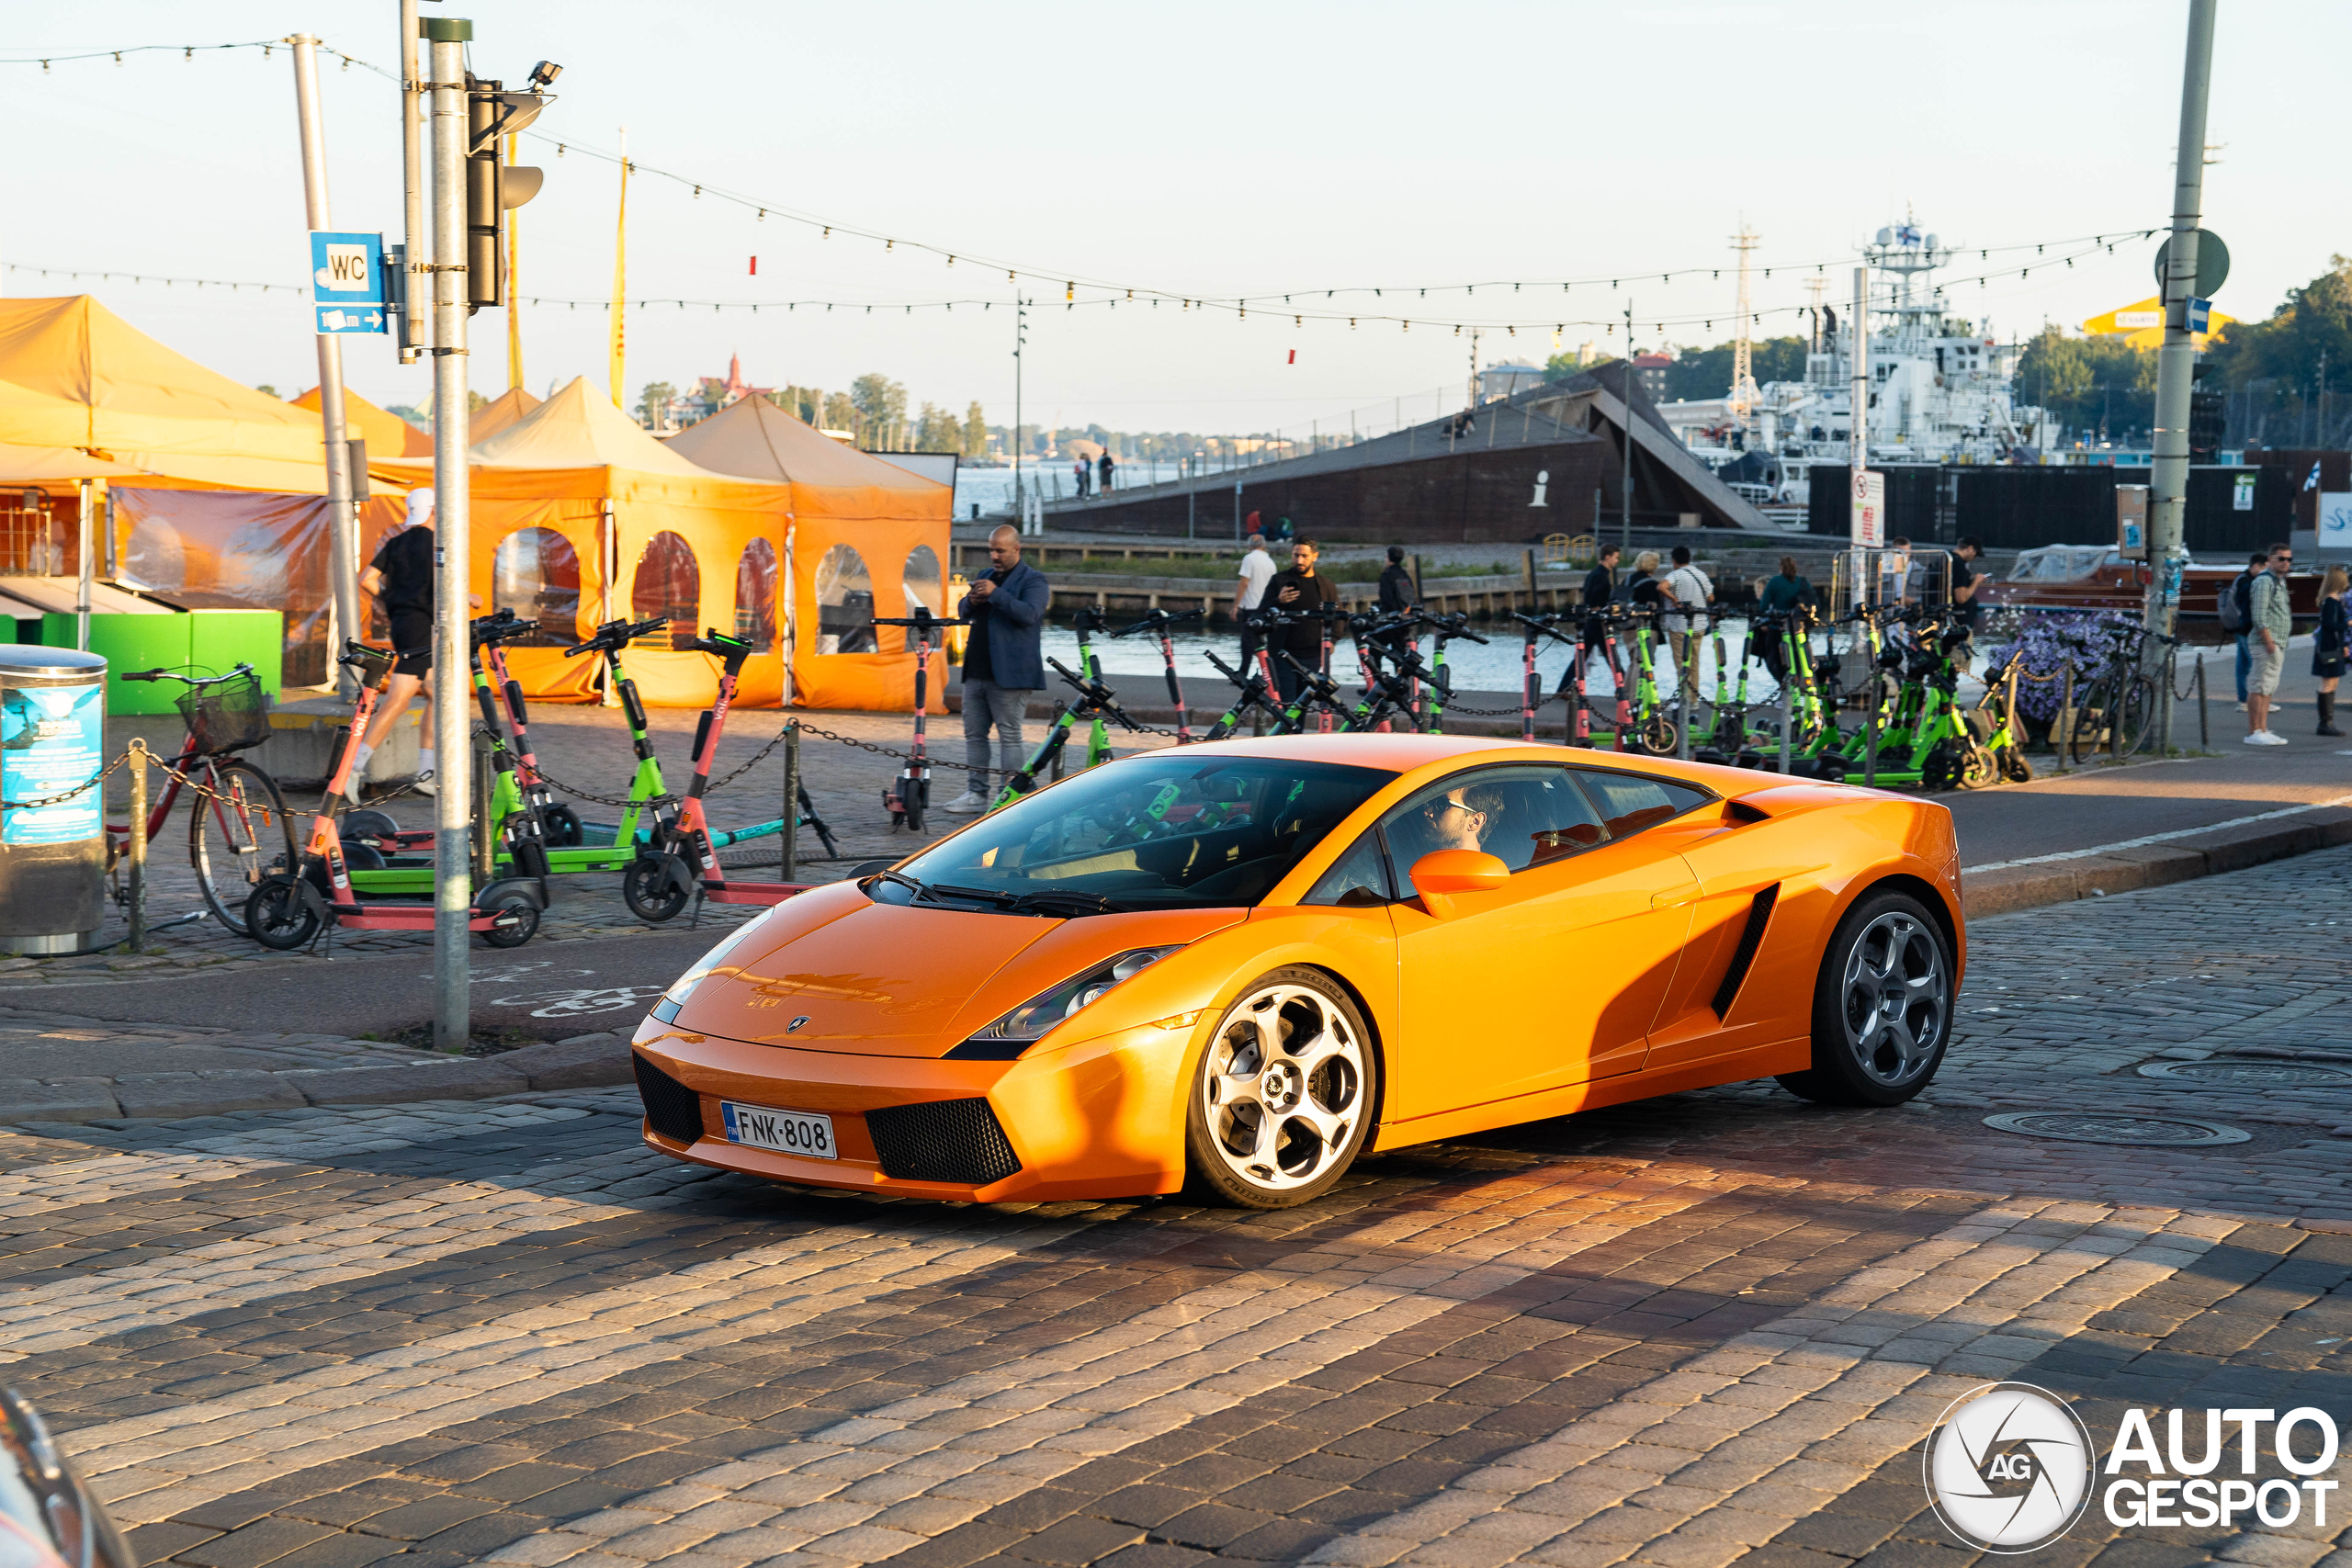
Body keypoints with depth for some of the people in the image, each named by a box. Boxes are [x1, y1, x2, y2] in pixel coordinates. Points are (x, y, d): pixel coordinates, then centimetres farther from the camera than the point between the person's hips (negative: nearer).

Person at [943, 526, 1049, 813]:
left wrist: (995, 594, -24)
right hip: (977, 671, 8)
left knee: (1009, 736, -5)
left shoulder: (1032, 580, -4)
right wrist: (971, 601, -1)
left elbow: (1030, 613, -20)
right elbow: (963, 612, 22)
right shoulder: (986, 576, 19)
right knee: (974, 734, 9)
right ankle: (976, 794, 15)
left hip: (1008, 674, -8)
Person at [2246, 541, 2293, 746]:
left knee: (2268, 689, 11)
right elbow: (2259, 615, -19)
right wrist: (2269, 642, -22)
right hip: (2266, 642, -10)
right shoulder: (2264, 580, -11)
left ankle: (2263, 731, 14)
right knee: (2259, 688, -10)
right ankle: (2253, 733, -12)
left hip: (2278, 644, 10)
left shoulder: (2280, 581, 20)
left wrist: (2280, 644, 19)